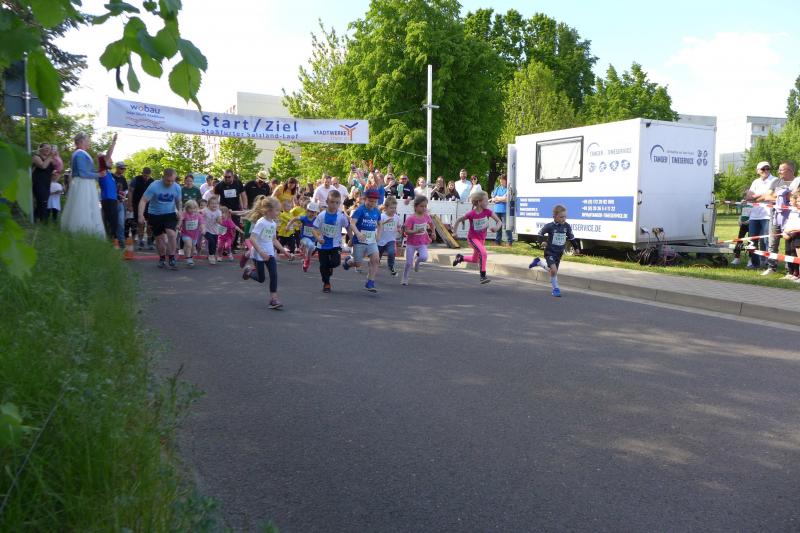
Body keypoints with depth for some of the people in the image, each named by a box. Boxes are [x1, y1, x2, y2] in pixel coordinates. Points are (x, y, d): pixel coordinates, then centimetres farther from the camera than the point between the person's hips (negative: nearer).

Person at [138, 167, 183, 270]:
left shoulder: (177, 187, -7)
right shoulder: (154, 186, -18)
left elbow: (179, 201, 11)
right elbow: (143, 201, -19)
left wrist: (180, 210, -9)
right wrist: (141, 215, -31)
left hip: (170, 214, 1)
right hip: (155, 215, -1)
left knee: (171, 234, -21)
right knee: (159, 238, 7)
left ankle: (172, 259, -11)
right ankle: (162, 258, 29)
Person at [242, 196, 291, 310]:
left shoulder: (273, 223, 5)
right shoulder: (261, 222, -19)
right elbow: (252, 239, -25)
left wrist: (283, 250, 11)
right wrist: (261, 252, -31)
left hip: (269, 253, 6)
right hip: (258, 254, -6)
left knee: (274, 275, -7)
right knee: (261, 278, 5)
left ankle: (273, 299, -3)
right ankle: (249, 271, 35)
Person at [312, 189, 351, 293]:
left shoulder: (342, 216, -11)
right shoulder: (321, 215, -10)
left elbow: (348, 227, 3)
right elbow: (315, 229, -7)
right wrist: (318, 238, -24)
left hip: (336, 244, -1)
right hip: (323, 245, 1)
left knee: (335, 262, -19)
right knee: (323, 265, 6)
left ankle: (330, 267, 19)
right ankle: (326, 284, 28)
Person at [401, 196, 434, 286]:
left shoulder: (427, 216, -3)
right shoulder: (411, 218, -17)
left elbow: (431, 224, 19)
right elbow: (406, 231, -20)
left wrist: (433, 233, 22)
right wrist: (416, 231, -33)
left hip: (422, 243, 3)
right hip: (411, 243, -2)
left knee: (424, 258, -23)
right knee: (409, 262, 1)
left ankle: (417, 260, 13)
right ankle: (404, 278, 23)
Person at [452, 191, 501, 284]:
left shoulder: (487, 211, -15)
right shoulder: (471, 214, -22)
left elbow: (499, 221, -14)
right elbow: (458, 220, -8)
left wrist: (497, 227, -35)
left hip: (482, 238, 5)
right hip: (472, 238, -5)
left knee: (475, 260, 18)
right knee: (483, 253, -26)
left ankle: (460, 258, 47)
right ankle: (483, 276, -17)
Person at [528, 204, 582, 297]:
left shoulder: (567, 226, -3)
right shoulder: (549, 226, -15)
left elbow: (571, 238, 12)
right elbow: (540, 234, -2)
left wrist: (576, 248, 19)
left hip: (559, 253, 5)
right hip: (550, 252, -5)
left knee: (553, 270, 13)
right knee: (554, 270, -20)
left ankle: (538, 262, 39)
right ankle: (555, 288, -2)